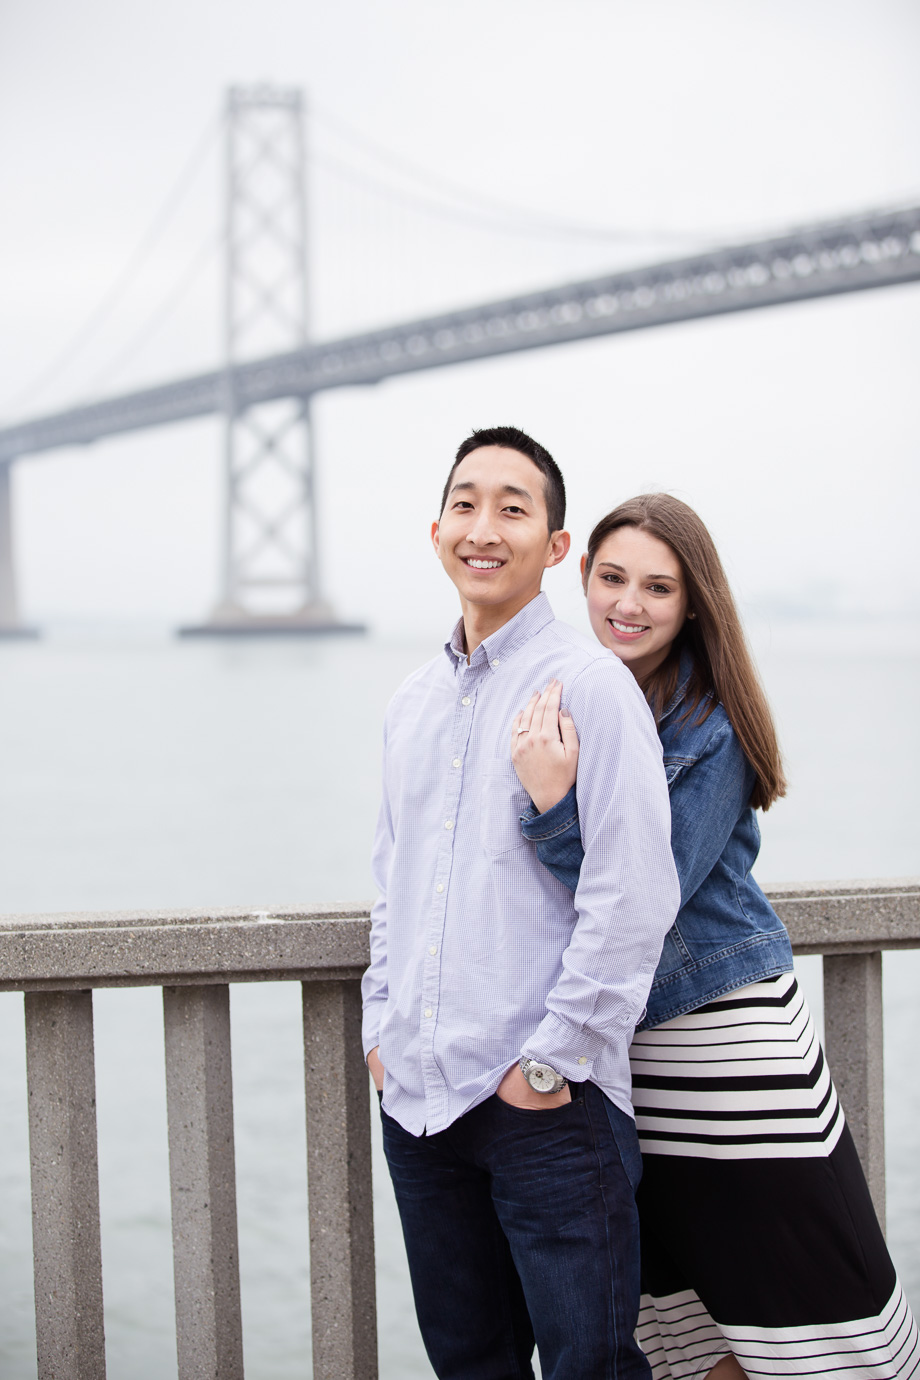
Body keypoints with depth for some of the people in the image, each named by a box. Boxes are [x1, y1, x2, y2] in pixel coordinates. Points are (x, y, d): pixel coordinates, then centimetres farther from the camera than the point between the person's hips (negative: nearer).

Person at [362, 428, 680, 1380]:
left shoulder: (589, 684, -9)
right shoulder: (413, 702, 14)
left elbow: (635, 896, -15)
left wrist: (554, 1058, -15)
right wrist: (381, 1026, 13)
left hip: (546, 1101, -6)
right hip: (417, 1097, 7)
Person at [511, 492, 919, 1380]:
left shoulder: (714, 727, -10)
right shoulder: (565, 702, 6)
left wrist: (555, 802, -30)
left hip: (731, 1036, -5)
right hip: (620, 1048, 5)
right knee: (688, 1306, 11)